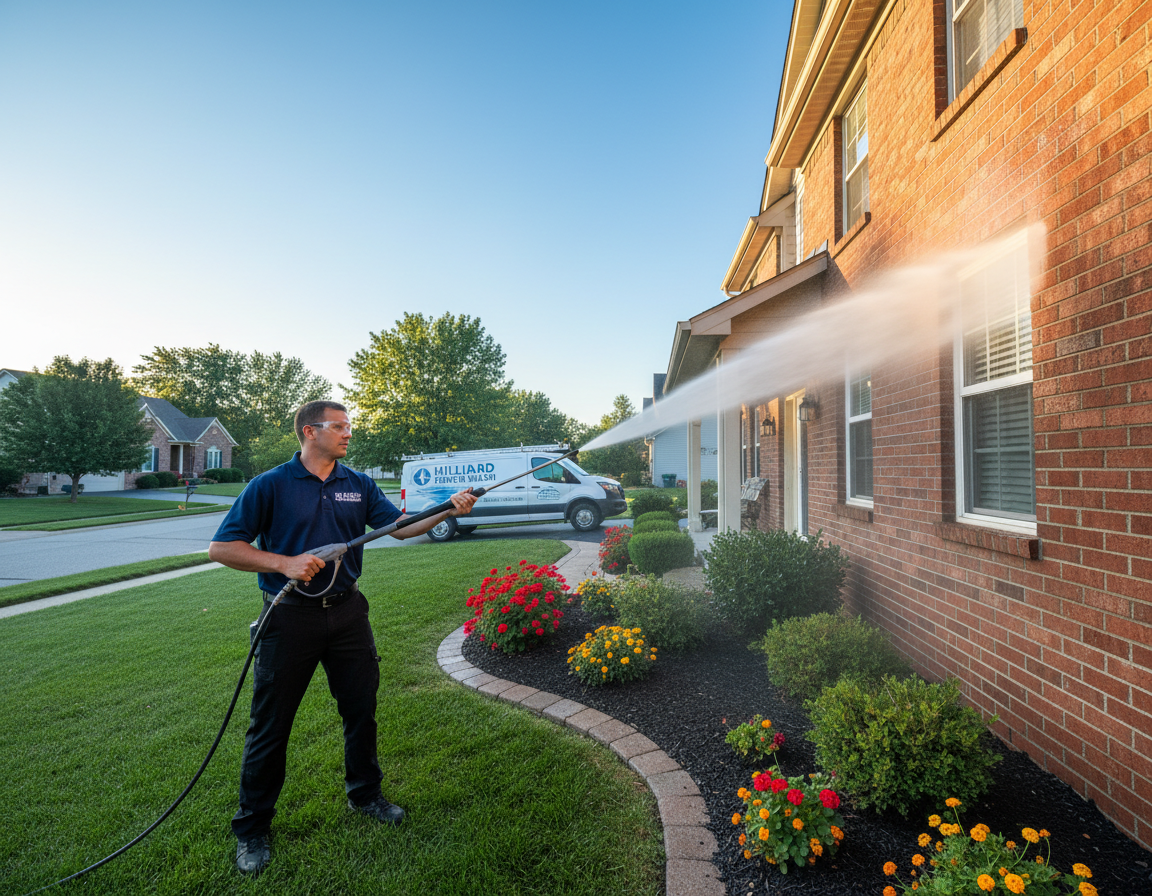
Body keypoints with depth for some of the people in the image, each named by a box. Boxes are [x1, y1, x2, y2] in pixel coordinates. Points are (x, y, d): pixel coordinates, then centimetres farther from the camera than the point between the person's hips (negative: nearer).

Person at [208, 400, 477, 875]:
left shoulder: (359, 485, 4)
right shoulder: (269, 486, -8)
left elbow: (400, 526, -1)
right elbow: (221, 547, -8)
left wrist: (448, 510, -16)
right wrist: (284, 563, -20)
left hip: (346, 611, 4)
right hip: (289, 617, -3)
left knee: (362, 709, 15)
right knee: (270, 724, 9)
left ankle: (364, 793, 38)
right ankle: (252, 829, 31)